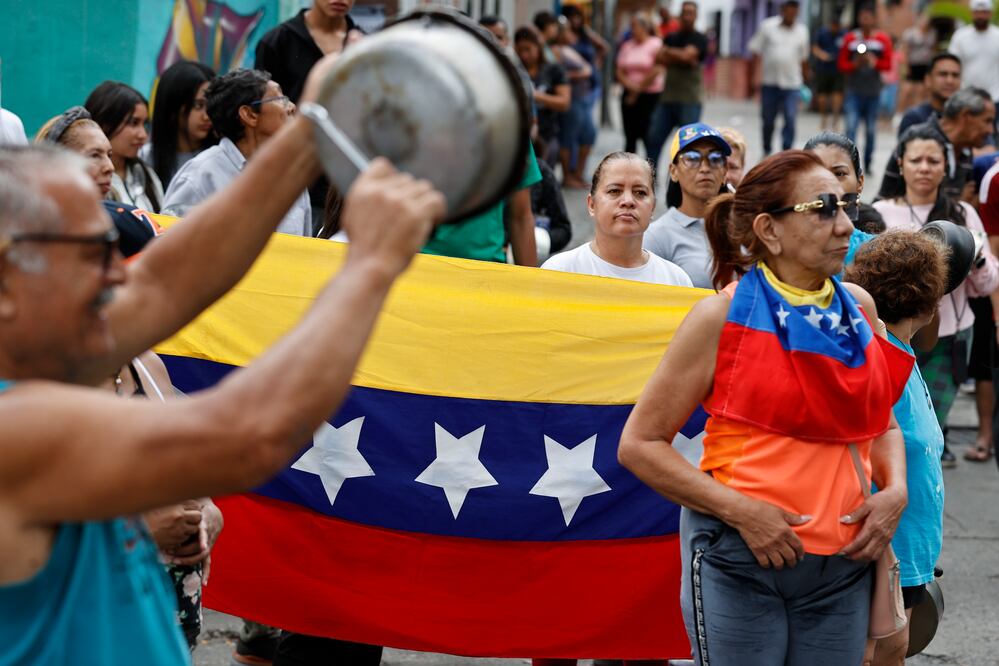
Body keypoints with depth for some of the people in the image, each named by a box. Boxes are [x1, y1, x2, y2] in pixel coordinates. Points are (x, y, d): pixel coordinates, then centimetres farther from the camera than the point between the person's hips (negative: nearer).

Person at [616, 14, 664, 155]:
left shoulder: (655, 44, -5)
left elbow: (656, 71, -11)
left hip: (650, 95, -5)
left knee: (648, 137, -9)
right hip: (629, 96, 5)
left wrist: (637, 91, -6)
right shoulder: (627, 46, 11)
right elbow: (619, 72, 8)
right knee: (630, 137, 6)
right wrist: (629, 84, -13)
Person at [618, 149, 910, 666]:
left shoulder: (858, 309, 9)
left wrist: (894, 490, 0)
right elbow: (639, 443, -6)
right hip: (736, 564, -5)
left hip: (842, 565, 5)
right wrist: (741, 511, -15)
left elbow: (882, 424, 22)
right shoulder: (723, 317, -5)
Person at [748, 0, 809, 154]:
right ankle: (767, 150, 29)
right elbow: (756, 52, 1)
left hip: (792, 84, 0)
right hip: (770, 83, 0)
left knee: (790, 120, -11)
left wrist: (805, 79, 15)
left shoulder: (802, 31, 6)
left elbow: (803, 59, 14)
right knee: (768, 120, 10)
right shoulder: (767, 26, -1)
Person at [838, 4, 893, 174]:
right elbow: (842, 64, 5)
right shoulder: (850, 38, 2)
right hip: (854, 91, -1)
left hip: (873, 92, 1)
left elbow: (888, 64, 2)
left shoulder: (883, 40, 2)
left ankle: (867, 164, 24)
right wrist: (855, 64, -15)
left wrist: (875, 62, -18)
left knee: (871, 130, 9)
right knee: (851, 127, -14)